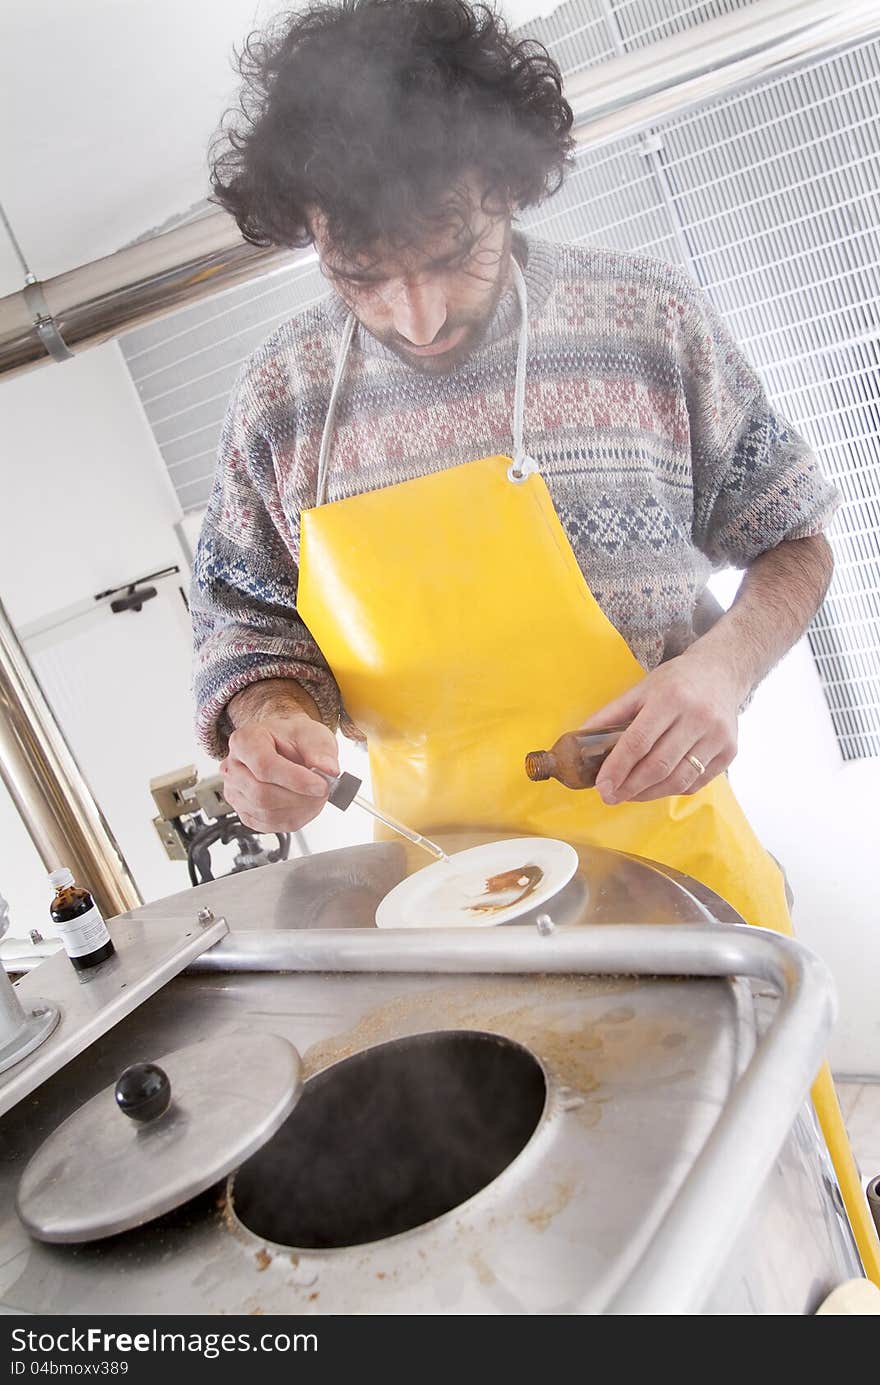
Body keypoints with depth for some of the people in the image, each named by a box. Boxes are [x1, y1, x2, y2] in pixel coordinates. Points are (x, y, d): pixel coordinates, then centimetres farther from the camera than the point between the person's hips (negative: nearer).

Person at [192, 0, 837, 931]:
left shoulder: (651, 322, -10)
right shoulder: (277, 403, -6)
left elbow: (792, 543, 1)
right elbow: (252, 626, 5)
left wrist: (727, 663, -19)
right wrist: (265, 717, -17)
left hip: (667, 852, 0)